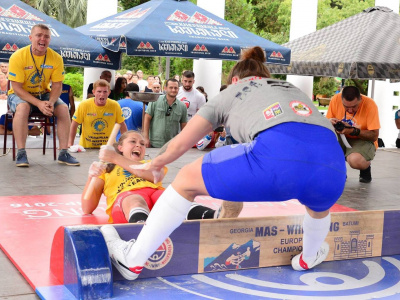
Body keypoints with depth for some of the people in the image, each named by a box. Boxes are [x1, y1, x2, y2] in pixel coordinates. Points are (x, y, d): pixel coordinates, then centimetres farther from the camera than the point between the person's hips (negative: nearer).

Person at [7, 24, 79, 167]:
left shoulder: (56, 58, -10)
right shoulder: (18, 56, -19)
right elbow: (17, 87, -20)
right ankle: (21, 153, -33)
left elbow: (57, 86, -7)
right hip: (20, 94, -3)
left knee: (63, 108, -21)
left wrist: (51, 102, -29)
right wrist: (38, 104, -32)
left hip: (44, 94, 4)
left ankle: (63, 152, -17)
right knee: (22, 107, -36)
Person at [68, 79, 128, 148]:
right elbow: (74, 125, -1)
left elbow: (122, 125, 4)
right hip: (86, 147, 0)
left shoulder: (115, 106, -6)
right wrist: (70, 143, -5)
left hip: (107, 148, 0)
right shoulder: (84, 105, -8)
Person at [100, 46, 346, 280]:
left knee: (186, 180, 18)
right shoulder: (292, 88, 42)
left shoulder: (231, 92, 31)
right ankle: (309, 259, 63)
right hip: (333, 165, 4)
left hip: (278, 156, -4)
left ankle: (132, 260, 26)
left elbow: (179, 145, 33)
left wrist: (157, 164, 56)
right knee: (320, 201, 43)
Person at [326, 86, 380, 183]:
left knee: (355, 160, -38)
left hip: (364, 140, -4)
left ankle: (366, 166, 3)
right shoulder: (335, 99, -12)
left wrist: (353, 131, -32)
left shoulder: (370, 105, -20)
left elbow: (374, 136, -17)